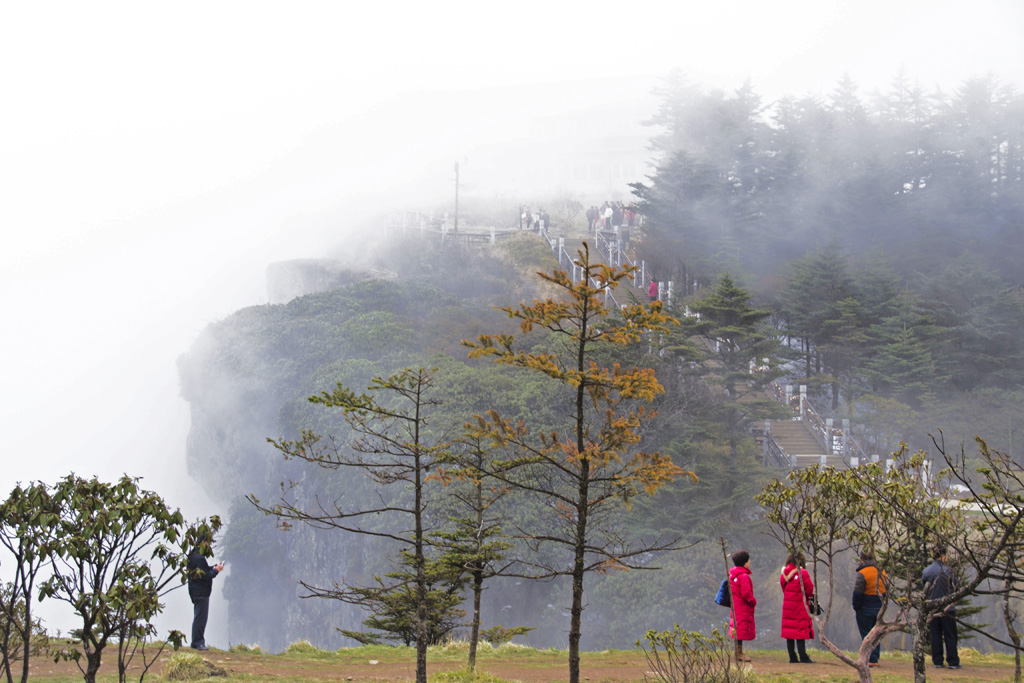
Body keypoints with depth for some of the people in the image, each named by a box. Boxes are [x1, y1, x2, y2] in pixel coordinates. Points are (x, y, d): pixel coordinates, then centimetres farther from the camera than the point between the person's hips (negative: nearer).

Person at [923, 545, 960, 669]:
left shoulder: (926, 571, 1)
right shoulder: (948, 571, -10)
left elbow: (924, 588, 7)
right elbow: (954, 588, -5)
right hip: (948, 608, -3)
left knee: (935, 636, 8)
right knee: (950, 636, 3)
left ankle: (937, 661, 8)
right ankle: (952, 662, 3)